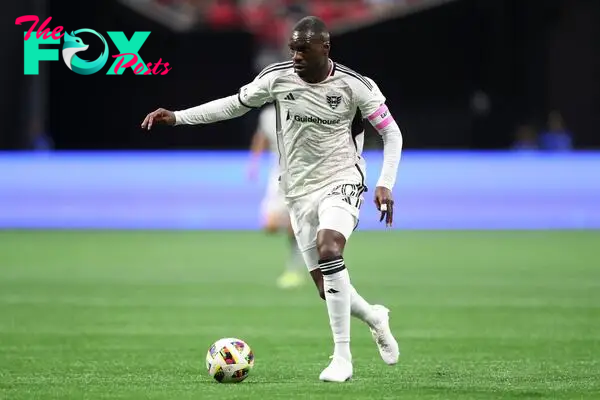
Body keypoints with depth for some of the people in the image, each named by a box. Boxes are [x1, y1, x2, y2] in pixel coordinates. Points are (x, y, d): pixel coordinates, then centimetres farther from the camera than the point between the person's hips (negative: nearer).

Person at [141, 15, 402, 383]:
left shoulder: (354, 85, -12)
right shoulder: (278, 77, -6)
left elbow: (392, 132, -2)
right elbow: (235, 104, 8)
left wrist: (386, 184, -13)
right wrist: (176, 117, 2)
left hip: (342, 180, -4)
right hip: (300, 191, 4)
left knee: (328, 247, -32)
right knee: (328, 289, 0)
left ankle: (342, 358, -26)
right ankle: (375, 317, 36)